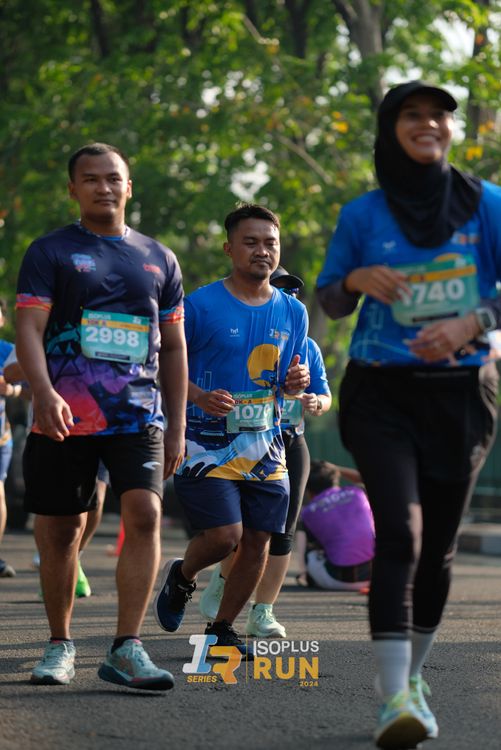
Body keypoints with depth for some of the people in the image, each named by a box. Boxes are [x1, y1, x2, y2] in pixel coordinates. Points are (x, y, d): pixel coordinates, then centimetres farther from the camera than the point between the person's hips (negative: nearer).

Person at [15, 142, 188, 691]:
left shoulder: (158, 259, 15)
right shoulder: (50, 252, 4)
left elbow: (173, 347, 19)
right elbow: (28, 330, -8)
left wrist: (178, 427, 14)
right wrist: (44, 393, -26)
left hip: (138, 414, 2)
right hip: (65, 416, -2)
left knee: (144, 514, -16)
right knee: (61, 529, 5)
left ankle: (126, 648, -16)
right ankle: (60, 644, 22)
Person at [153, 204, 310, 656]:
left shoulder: (293, 312, 8)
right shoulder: (200, 305, -7)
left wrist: (296, 381, -7)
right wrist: (200, 397, -21)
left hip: (265, 445, 5)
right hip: (208, 441, -5)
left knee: (257, 541, 3)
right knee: (225, 535, -16)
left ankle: (222, 629, 21)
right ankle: (182, 577, 18)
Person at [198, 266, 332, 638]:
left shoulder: (307, 346, 13)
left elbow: (325, 395, 15)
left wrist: (316, 403, -9)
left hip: (292, 444, 4)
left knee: (283, 532, 0)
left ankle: (262, 613, 8)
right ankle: (221, 583, 20)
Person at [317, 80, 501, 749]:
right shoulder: (363, 215, 2)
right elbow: (329, 303, 9)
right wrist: (356, 280, -13)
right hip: (380, 392, -2)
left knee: (438, 545, 8)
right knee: (399, 533, -17)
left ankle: (411, 677, 28)